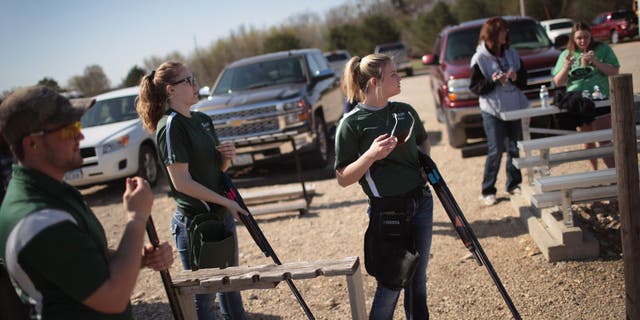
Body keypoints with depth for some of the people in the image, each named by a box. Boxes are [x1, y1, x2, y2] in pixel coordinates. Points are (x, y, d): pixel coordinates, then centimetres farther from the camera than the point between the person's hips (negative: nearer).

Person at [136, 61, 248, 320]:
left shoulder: (202, 120, 10)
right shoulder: (171, 126, -15)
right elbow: (182, 182, -20)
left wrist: (226, 158, -3)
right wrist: (226, 201, -17)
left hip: (221, 214, 9)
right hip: (194, 221, -8)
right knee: (202, 296, 4)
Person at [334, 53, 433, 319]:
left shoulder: (405, 111, 5)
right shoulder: (351, 124, -12)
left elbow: (423, 140, 25)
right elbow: (342, 178, -12)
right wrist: (370, 155, -26)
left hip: (421, 201, 6)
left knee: (418, 277, 16)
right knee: (390, 284, 1)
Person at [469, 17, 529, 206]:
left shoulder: (512, 54, 8)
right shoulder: (479, 58, -5)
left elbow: (524, 80, 12)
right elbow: (474, 87, -6)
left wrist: (516, 77, -10)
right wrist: (492, 82, -20)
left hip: (515, 109, 5)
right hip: (492, 112, -5)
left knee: (514, 149, 9)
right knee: (495, 151, -5)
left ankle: (513, 184, 23)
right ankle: (488, 191, 6)